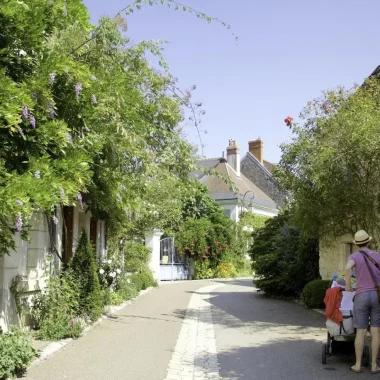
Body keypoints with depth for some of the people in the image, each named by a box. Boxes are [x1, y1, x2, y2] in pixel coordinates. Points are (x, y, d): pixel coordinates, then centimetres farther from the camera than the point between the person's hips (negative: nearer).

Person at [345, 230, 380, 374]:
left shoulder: (354, 256, -3)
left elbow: (347, 268, -27)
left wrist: (348, 285, -12)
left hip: (361, 296, -1)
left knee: (361, 331, 5)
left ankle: (358, 365, 7)